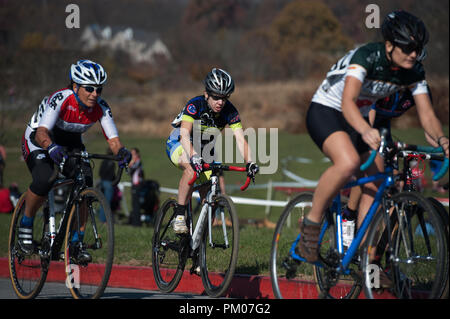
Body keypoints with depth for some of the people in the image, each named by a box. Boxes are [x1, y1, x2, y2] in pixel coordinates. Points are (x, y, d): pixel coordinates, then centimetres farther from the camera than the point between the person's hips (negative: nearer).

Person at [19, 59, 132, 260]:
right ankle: (25, 225, -4)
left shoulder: (101, 108, -20)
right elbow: (42, 132, -45)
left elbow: (112, 138, -24)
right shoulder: (60, 99, -34)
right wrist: (52, 148, -66)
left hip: (70, 142, 4)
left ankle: (76, 242, -6)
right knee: (43, 180, -31)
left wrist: (121, 151, -47)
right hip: (38, 139, -4)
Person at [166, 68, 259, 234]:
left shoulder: (229, 111, -19)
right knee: (192, 169, -37)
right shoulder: (195, 105, -30)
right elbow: (185, 134, -42)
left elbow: (240, 138, -27)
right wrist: (193, 157, -60)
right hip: (179, 145, -5)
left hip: (204, 148, 5)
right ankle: (179, 216, -31)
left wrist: (250, 162, -45)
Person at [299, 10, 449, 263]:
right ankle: (312, 223, -17)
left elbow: (427, 114, -12)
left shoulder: (414, 71, -10)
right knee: (349, 162, -34)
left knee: (375, 186, -4)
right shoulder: (366, 57, -29)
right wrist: (365, 131, -60)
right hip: (325, 112, -7)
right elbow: (347, 101, -42)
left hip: (359, 119, 7)